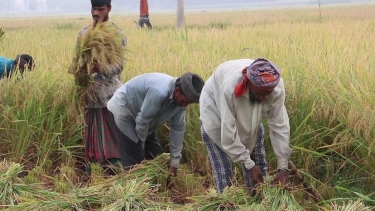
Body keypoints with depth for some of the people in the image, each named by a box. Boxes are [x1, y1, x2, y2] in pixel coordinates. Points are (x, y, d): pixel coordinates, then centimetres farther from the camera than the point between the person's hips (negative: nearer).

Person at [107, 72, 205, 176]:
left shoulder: (180, 99, -12)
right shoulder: (160, 92, -38)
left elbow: (178, 129, -5)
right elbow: (142, 120, -28)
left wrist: (174, 164, -2)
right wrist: (141, 145, -10)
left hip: (140, 111, 8)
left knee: (156, 155, 8)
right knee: (134, 160, -11)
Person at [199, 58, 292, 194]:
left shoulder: (277, 87, -31)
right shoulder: (231, 87, -42)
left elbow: (280, 127, -26)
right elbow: (228, 133, -36)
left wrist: (283, 168, -28)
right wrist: (250, 165, -33)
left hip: (249, 117, 4)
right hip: (215, 108, -4)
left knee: (258, 160, 3)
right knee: (223, 166, -12)